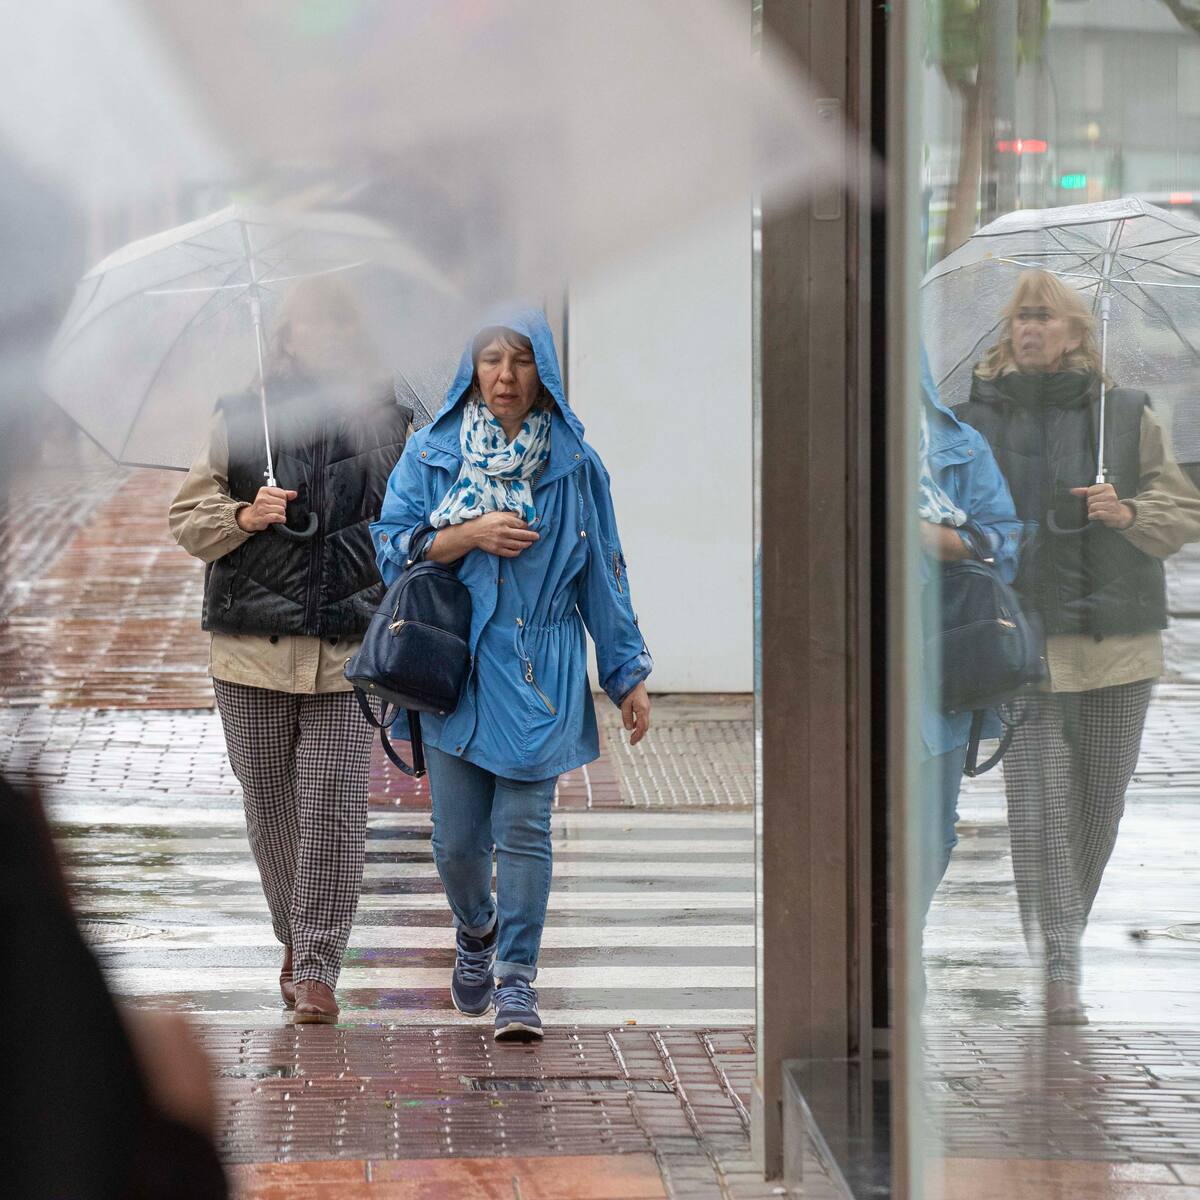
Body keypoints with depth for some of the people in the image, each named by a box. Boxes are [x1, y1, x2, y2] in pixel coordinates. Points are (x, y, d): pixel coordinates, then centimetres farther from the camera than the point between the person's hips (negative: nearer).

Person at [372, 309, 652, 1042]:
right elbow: (390, 543, 2)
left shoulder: (573, 463, 4)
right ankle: (475, 931, 33)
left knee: (524, 830, -8)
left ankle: (516, 980, -1)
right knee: (457, 837, 3)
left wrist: (629, 674, 7)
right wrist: (468, 535, -13)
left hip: (540, 673, -1)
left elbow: (603, 572, 8)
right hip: (454, 670, 1)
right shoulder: (432, 453, 4)